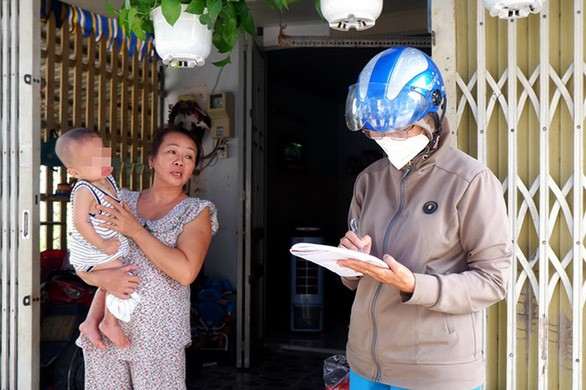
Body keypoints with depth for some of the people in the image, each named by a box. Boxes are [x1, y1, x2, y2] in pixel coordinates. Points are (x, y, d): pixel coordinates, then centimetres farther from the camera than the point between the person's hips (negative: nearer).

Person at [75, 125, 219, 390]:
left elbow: (186, 272, -16)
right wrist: (103, 278, -12)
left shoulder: (197, 212, 0)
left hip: (158, 335, -3)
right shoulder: (121, 201, 10)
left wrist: (135, 230, -13)